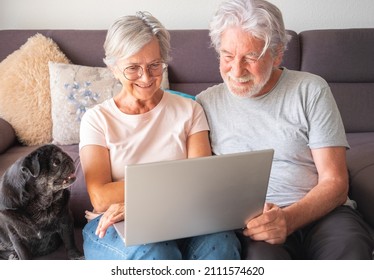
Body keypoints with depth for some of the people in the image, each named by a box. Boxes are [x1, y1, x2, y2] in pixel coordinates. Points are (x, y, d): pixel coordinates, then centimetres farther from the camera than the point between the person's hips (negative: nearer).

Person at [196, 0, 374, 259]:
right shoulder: (206, 102, 10)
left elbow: (335, 182, 1)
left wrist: (289, 218, -19)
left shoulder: (311, 90, 5)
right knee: (261, 256, -35)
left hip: (320, 212, 1)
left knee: (352, 251, -33)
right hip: (248, 220, 0)